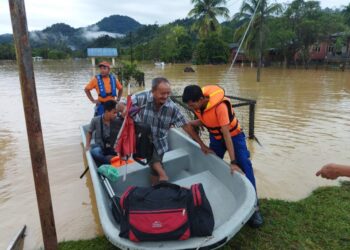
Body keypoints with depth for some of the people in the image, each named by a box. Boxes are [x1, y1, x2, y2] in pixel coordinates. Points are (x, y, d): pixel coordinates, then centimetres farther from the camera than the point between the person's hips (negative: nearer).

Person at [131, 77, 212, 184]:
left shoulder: (172, 107, -17)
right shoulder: (142, 98, -22)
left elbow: (186, 125, -10)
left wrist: (201, 144, -8)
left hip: (158, 143, 2)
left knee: (155, 170, 8)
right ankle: (163, 174, -11)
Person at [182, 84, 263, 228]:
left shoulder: (220, 106, -36)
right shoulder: (197, 103, -17)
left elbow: (226, 135, -36)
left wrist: (233, 162, -35)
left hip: (233, 136, -6)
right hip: (215, 137, 6)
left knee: (246, 169, -12)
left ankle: (253, 207, 0)